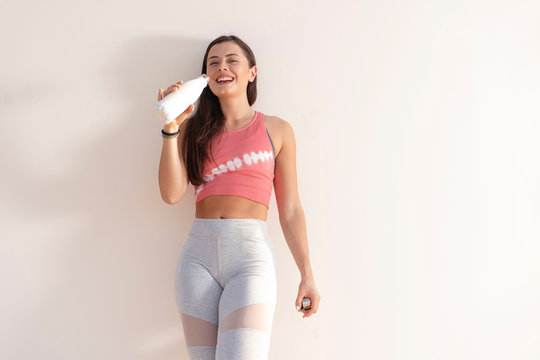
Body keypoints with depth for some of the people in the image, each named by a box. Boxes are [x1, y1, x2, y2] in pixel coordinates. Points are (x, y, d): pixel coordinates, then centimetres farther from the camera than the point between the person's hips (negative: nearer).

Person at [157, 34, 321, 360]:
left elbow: (290, 210, 8)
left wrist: (307, 276, 5)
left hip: (252, 253, -2)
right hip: (199, 254, 3)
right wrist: (171, 128, -3)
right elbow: (172, 194, 1)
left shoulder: (277, 130, 9)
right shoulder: (194, 129, 14)